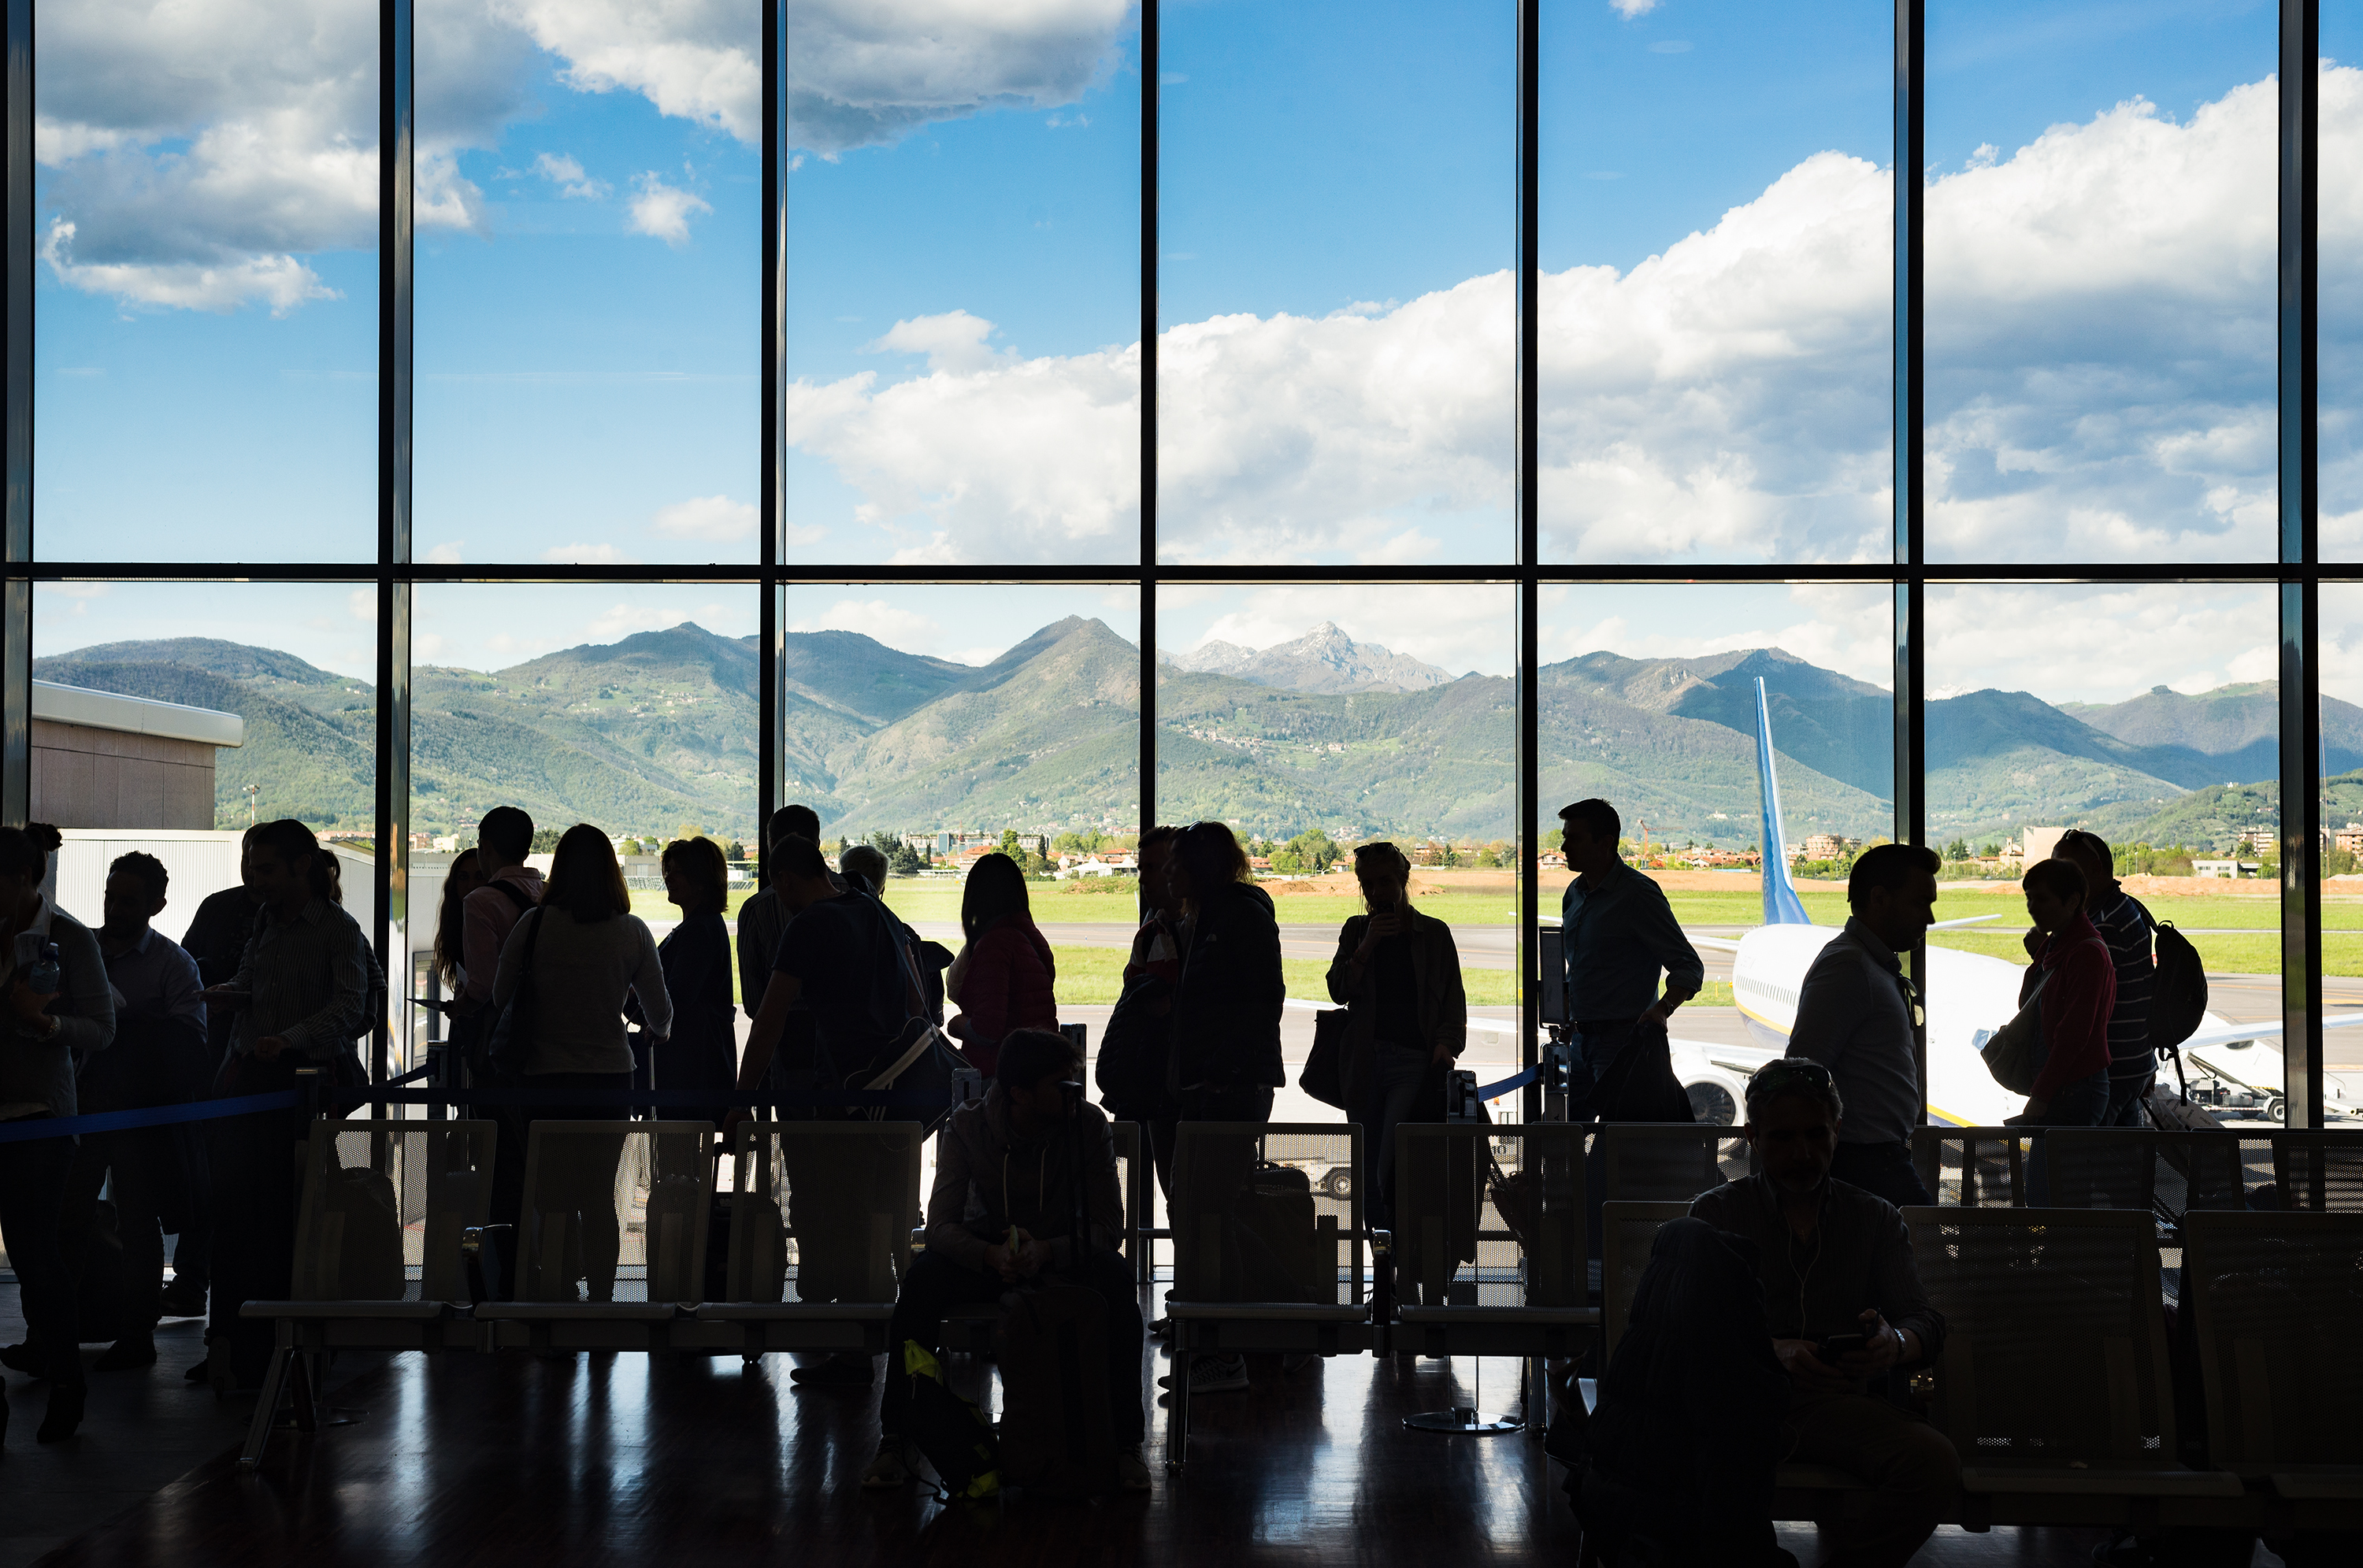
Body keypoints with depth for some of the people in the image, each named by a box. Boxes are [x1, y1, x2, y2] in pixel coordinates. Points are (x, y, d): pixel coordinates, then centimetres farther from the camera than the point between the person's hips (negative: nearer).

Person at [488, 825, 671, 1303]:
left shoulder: (533, 925, -7)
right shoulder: (633, 932, -3)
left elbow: (500, 997, 2)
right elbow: (660, 1010, 6)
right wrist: (658, 1032, 30)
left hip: (545, 1078, -1)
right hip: (611, 1077, 1)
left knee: (554, 1200, 6)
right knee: (600, 1199, 8)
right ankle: (601, 1300, 11)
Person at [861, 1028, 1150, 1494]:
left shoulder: (1087, 1124, -15)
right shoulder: (967, 1127, -14)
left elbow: (1109, 1227, -17)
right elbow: (941, 1224, -17)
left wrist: (1045, 1251, -37)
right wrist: (992, 1256, -38)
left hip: (1063, 1254, 0)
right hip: (985, 1251, 0)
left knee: (1116, 1278, -33)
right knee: (922, 1277, -31)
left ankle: (1125, 1443, -25)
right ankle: (895, 1442, -21)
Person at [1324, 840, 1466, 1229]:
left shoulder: (1434, 933, 8)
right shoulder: (1357, 930, 13)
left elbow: (1454, 999, 9)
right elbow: (1339, 990, 3)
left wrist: (1445, 1043, -7)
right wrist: (1368, 945, -7)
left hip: (1414, 1060, -3)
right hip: (1364, 1061, 3)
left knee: (1392, 1168, -17)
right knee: (1371, 1167, 3)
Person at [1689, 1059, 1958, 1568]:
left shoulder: (1876, 1218, 20)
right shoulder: (1715, 1212, 14)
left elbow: (1926, 1321, 9)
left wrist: (1895, 1343, -18)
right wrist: (1772, 1353, -20)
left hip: (1840, 1404, 2)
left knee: (1935, 1463, -30)